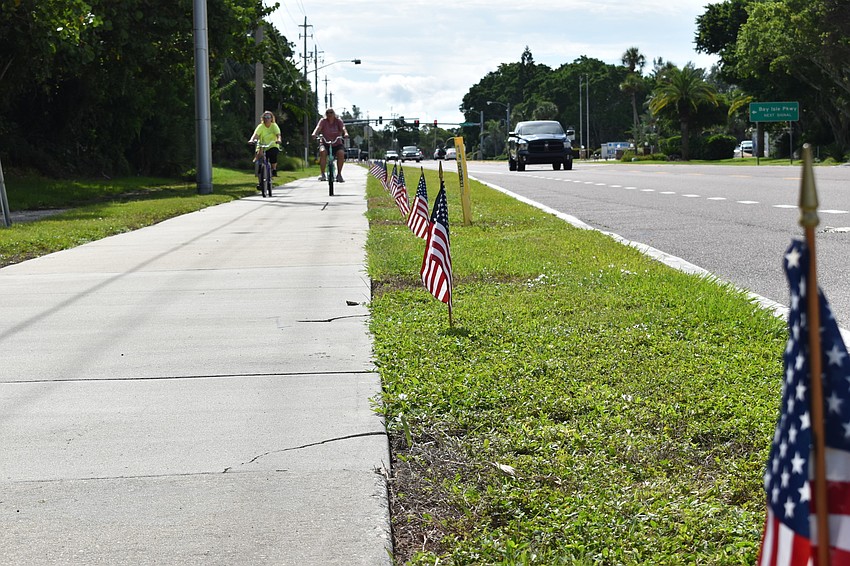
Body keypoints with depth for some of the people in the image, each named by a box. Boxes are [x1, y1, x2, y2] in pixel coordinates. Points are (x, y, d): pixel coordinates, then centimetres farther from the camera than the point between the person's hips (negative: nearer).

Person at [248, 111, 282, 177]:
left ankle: (274, 170, -15)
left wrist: (278, 140, -40)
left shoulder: (274, 126, -2)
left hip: (273, 146, -1)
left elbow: (278, 134, -17)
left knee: (273, 152, -32)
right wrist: (252, 140, -38)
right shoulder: (261, 126, -2)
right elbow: (255, 134, -17)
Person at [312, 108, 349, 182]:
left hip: (337, 144, 1)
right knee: (322, 151, -33)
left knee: (341, 153, -30)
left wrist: (346, 133, -39)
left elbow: (343, 128, -16)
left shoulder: (338, 121, 2)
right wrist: (314, 134, -40)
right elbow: (318, 127, -18)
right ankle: (323, 174, -26)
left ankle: (339, 174, -15)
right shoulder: (323, 121, 0)